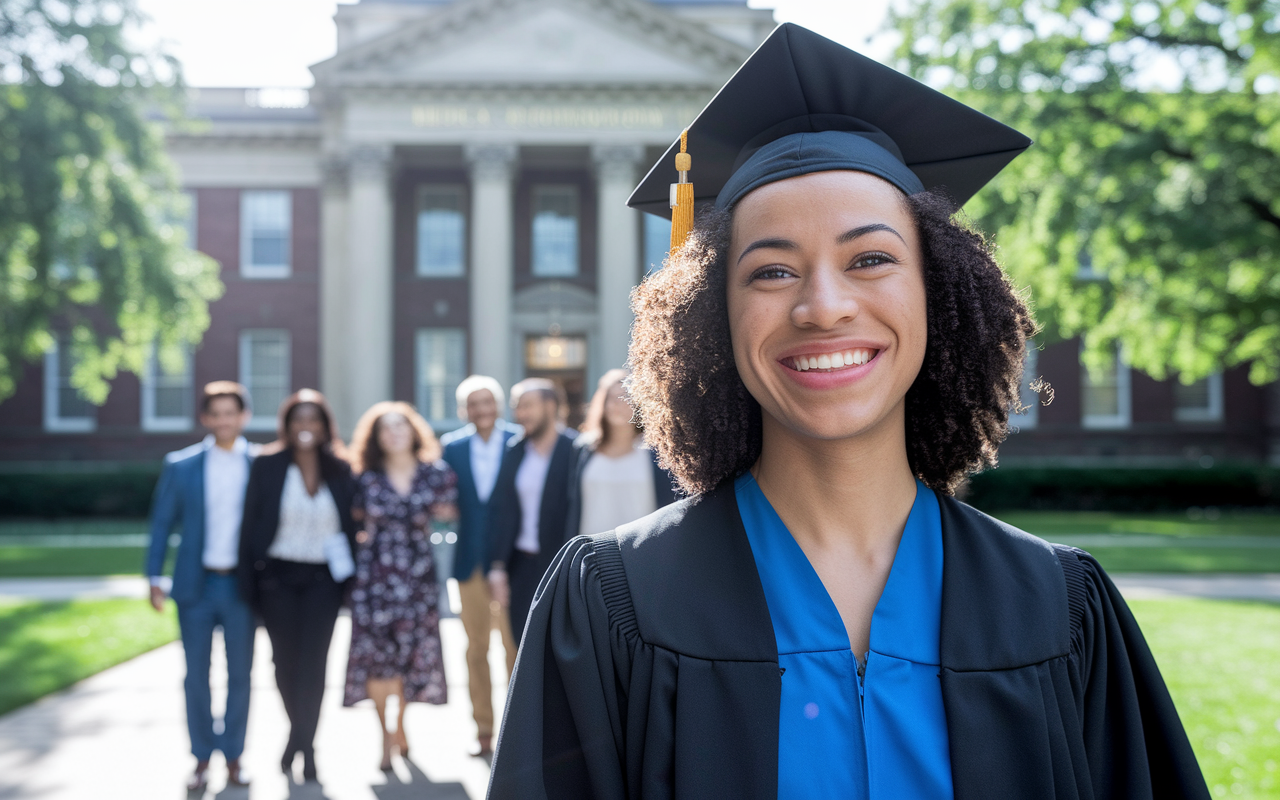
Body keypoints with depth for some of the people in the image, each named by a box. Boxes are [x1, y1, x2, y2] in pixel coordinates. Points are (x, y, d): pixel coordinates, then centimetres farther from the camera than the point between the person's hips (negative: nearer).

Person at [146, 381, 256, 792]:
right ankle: (201, 758, 17)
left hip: (241, 585, 0)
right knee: (197, 676, 6)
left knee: (239, 674, 6)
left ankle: (233, 757, 18)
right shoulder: (180, 465, 2)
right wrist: (155, 578, -1)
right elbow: (162, 523, 5)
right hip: (196, 586, 1)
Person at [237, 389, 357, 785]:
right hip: (278, 577, 0)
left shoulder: (340, 470, 4)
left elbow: (350, 525, 8)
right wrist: (249, 585, -5)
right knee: (285, 660, 8)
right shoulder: (266, 467, -1)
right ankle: (305, 743, 26)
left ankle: (299, 740, 4)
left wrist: (351, 578, 2)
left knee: (313, 661, -5)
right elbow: (251, 526, -1)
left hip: (323, 578, 0)